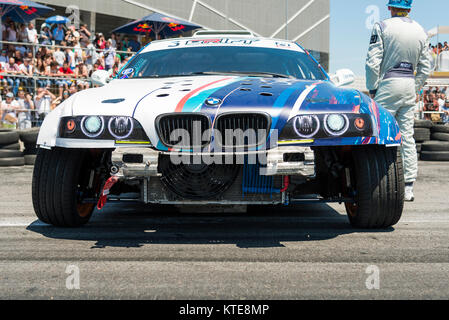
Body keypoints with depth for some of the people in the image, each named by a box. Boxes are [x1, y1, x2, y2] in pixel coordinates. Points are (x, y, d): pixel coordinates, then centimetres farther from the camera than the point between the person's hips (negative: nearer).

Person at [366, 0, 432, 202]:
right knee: (407, 137, 6)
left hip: (388, 83, -5)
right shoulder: (420, 31, 10)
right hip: (410, 84, 5)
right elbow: (425, 67, 10)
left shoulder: (382, 27, -4)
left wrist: (372, 89, -1)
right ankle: (408, 188, 8)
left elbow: (373, 62, -9)